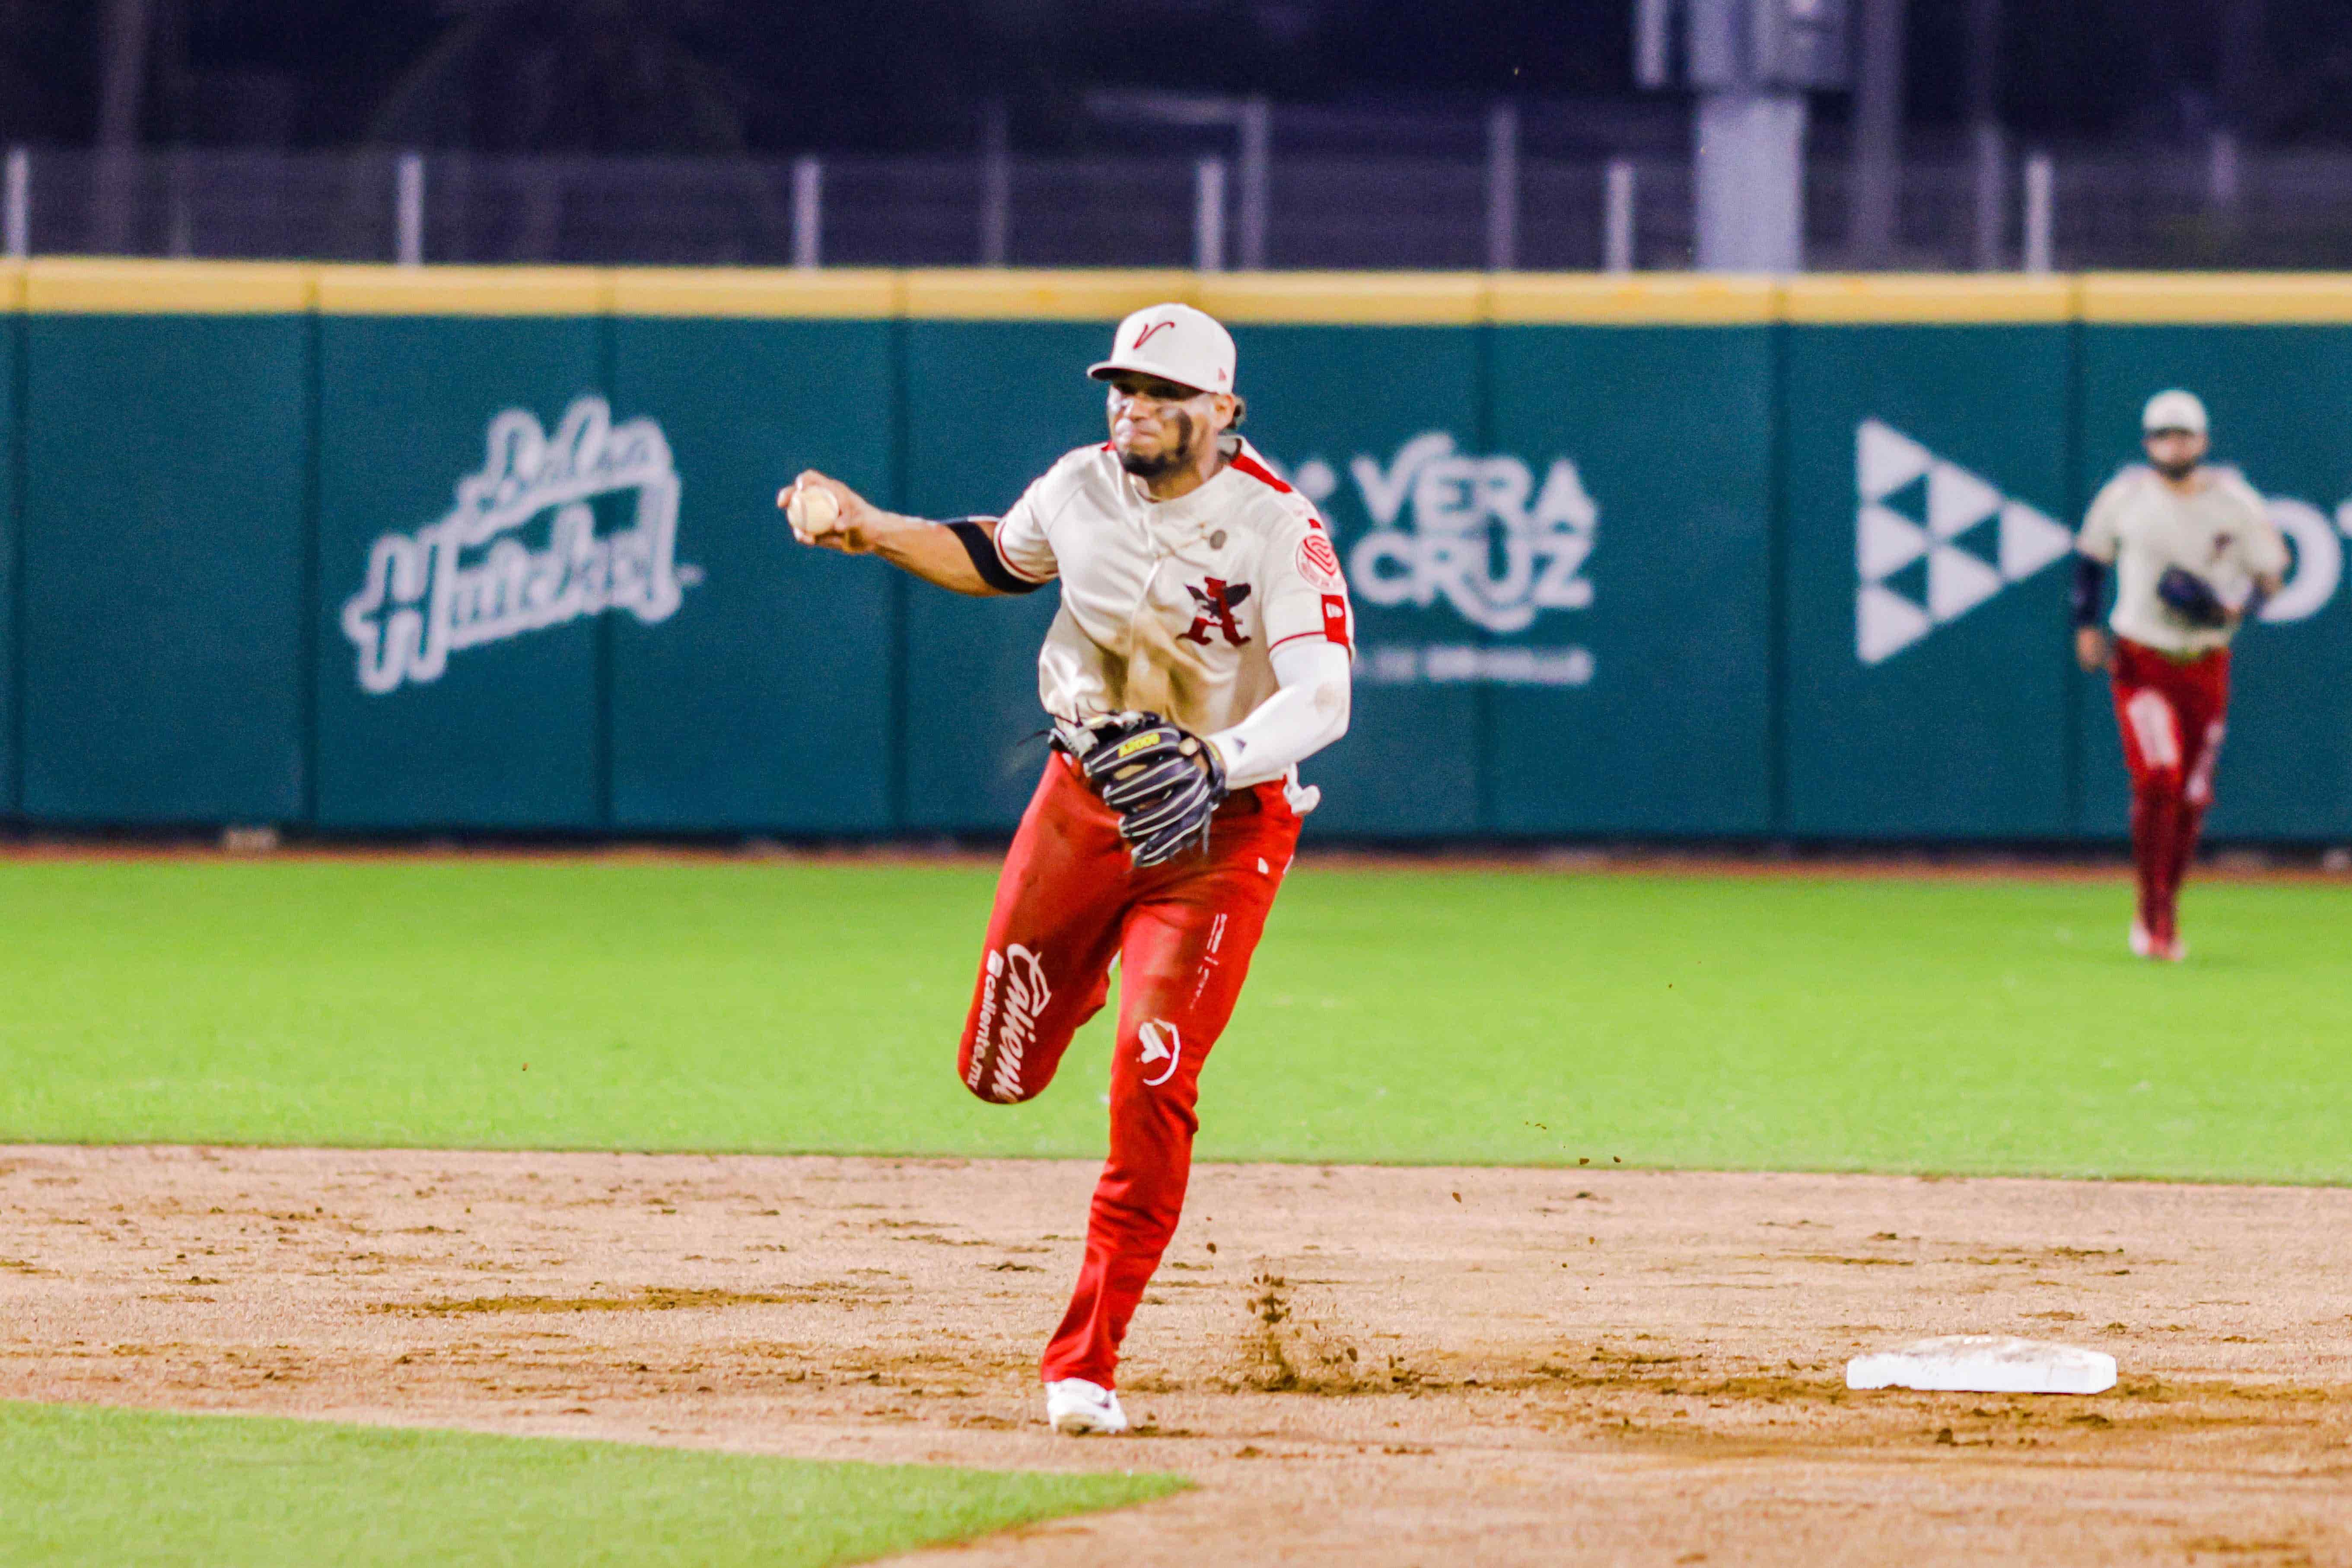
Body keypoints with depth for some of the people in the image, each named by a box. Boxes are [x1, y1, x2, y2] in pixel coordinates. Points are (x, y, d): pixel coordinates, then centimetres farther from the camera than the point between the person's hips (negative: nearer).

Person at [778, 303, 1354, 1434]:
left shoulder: (1274, 526, -19)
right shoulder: (1080, 490, -3)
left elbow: (1322, 700, -28)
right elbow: (998, 558, 19)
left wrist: (1212, 764, -44)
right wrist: (872, 532, 5)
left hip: (1220, 829, -5)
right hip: (1081, 803, 5)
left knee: (1151, 1085, -16)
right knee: (1001, 1074, 10)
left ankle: (1086, 1365, -9)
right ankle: (1082, 974, 48)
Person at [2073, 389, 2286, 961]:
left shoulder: (2235, 502, -4)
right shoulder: (2124, 496, -4)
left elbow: (2272, 571, 2)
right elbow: (2090, 555, 11)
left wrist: (2234, 609, -17)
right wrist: (2085, 625, 1)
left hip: (2207, 666, 2)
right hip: (2140, 661, -2)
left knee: (2193, 797, 5)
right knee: (2156, 778, -20)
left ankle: (2166, 913, 24)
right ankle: (2151, 912, -10)